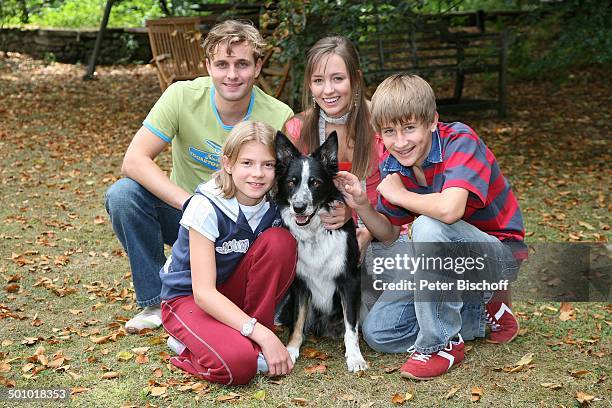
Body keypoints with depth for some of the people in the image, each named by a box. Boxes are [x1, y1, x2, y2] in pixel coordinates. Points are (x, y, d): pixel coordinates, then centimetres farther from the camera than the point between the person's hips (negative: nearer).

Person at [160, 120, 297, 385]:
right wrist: (264, 335, -33)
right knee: (237, 363, -33)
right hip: (188, 297, -6)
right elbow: (204, 292, -28)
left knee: (280, 241, -22)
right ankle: (190, 345, -1)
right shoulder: (207, 207, -25)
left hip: (234, 293, 6)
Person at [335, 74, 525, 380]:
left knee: (429, 226, -37)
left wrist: (399, 194, -24)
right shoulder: (392, 164, -5)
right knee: (377, 333, -3)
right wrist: (361, 205, -17)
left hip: (499, 254, -7)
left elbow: (449, 209, -44)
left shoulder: (460, 141, -25)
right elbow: (389, 235, 4)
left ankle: (442, 343, -19)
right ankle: (484, 314, 9)